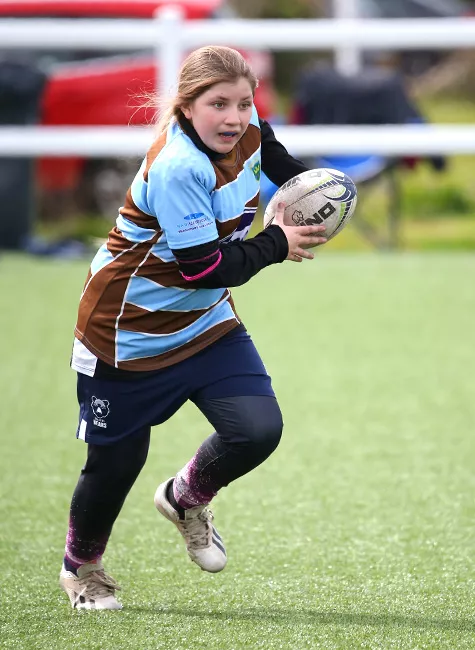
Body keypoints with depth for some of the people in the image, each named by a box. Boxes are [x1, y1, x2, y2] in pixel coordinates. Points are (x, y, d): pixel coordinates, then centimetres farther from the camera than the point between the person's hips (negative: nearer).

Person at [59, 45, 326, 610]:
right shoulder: (175, 168, -32)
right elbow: (207, 269, -28)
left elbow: (268, 151, 20)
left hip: (203, 321, 7)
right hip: (129, 329, -7)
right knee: (116, 460, 6)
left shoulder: (246, 131, -8)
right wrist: (276, 244, -16)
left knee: (258, 430, -11)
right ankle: (81, 566, 36)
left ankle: (187, 499, 21)